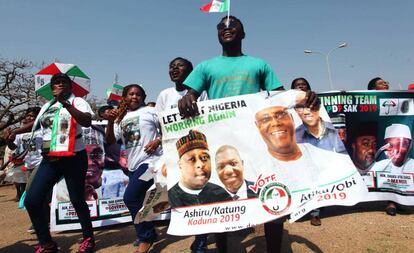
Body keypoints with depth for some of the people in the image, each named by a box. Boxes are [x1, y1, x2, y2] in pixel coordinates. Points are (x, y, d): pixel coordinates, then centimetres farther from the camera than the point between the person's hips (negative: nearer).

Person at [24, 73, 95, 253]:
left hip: (73, 158, -6)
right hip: (50, 159, 6)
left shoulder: (77, 102, -4)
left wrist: (65, 103, -28)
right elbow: (34, 125, 32)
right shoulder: (47, 106, 16)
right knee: (31, 201, -2)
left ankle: (88, 238, 25)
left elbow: (87, 122, -23)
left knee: (77, 200, 3)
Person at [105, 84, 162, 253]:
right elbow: (110, 141, 7)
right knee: (136, 200, 14)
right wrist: (110, 121, -6)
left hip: (149, 160, -6)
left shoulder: (150, 111, 1)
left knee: (130, 197, -15)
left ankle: (145, 237, 1)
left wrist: (158, 141, -17)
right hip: (133, 165, 7)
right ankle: (148, 233, 35)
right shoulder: (121, 118, 13)